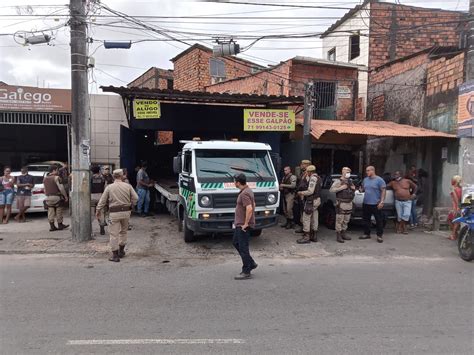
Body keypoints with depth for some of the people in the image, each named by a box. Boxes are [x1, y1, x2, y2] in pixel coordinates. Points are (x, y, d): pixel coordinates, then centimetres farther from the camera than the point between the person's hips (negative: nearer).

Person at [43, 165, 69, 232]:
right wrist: (66, 196, -8)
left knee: (51, 212, 6)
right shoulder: (56, 178, -10)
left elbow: (45, 190, 15)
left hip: (48, 198, 6)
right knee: (59, 212, 5)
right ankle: (60, 225, 14)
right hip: (56, 197, -6)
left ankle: (52, 226, 7)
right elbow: (61, 188, -15)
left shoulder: (45, 179, 12)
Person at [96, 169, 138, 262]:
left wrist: (98, 210, 15)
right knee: (123, 231, 20)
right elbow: (135, 198, -2)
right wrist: (131, 206, 13)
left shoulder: (109, 187, -3)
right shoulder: (128, 186, 0)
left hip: (114, 213, -2)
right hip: (126, 212, 3)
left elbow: (102, 200, 2)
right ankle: (121, 251, 30)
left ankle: (115, 255, 5)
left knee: (114, 234, 4)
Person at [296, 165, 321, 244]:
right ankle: (314, 236, 22)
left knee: (306, 219, -6)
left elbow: (310, 191, -23)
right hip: (316, 200, 10)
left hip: (311, 201, -10)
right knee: (314, 219, 14)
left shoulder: (313, 178, -17)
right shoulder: (317, 178, 14)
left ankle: (306, 237, -3)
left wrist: (301, 193, -8)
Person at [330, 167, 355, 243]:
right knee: (339, 220, -5)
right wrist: (341, 188, -23)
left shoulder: (350, 181, 17)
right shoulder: (338, 181, -6)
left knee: (346, 220, 13)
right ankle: (338, 235, 0)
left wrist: (354, 188, 7)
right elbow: (331, 190, -16)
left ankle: (343, 234, 24)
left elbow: (353, 191, 29)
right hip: (341, 203, -7)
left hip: (349, 203, 7)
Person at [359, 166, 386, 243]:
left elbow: (383, 191, -10)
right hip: (366, 203, 6)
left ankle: (379, 236, 8)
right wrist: (361, 189, -3)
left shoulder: (379, 180, -8)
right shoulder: (365, 179, 11)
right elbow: (362, 188, 22)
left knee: (379, 220, 0)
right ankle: (366, 234, 23)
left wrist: (381, 202, -17)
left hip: (376, 204, -6)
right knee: (366, 219, 12)